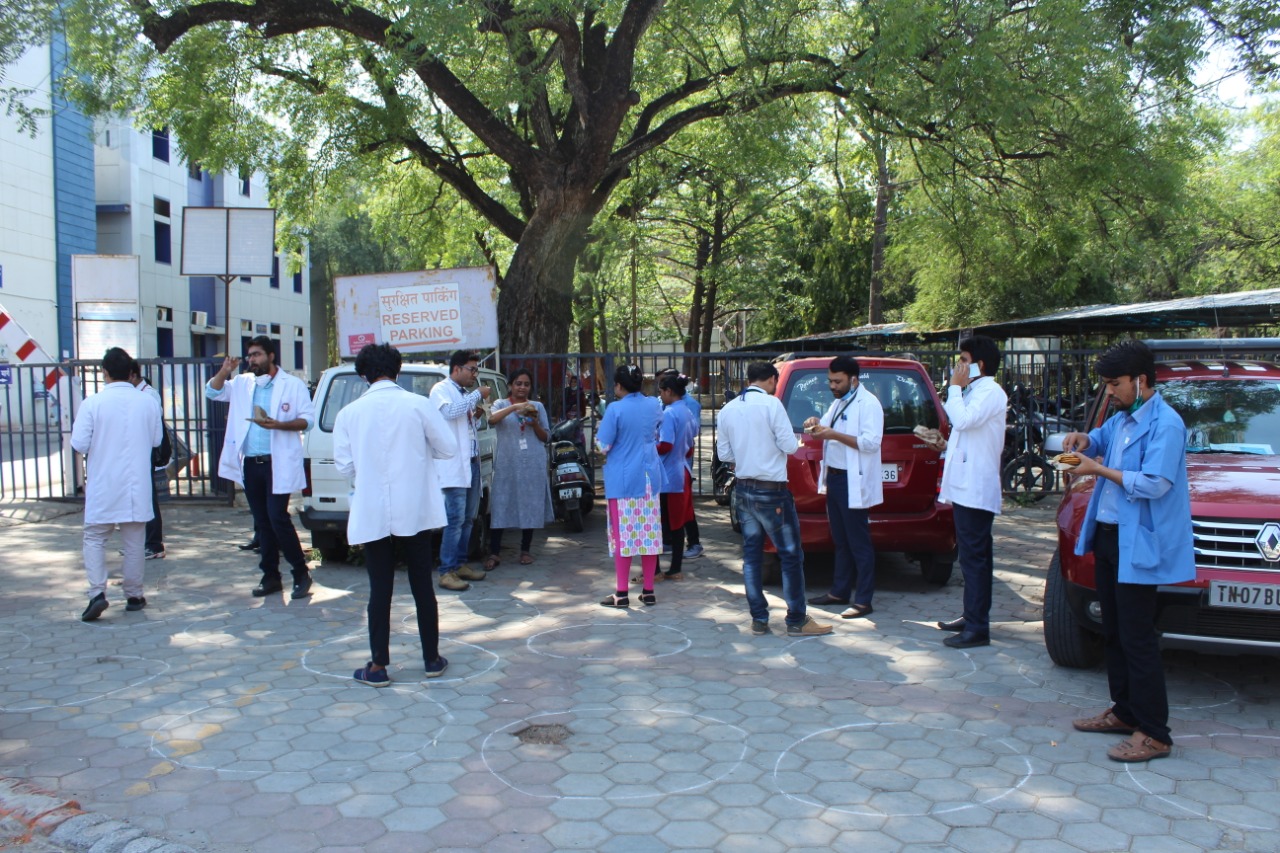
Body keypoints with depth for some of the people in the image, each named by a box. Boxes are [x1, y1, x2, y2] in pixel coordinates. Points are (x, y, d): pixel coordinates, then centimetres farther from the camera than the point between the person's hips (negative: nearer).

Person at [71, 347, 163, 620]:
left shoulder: (92, 403, -11)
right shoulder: (148, 403, -4)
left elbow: (79, 444, -10)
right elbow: (157, 439, 6)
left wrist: (101, 441, 10)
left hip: (103, 487, -2)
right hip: (137, 485, 2)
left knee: (94, 538, 10)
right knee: (134, 541, 11)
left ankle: (97, 593, -4)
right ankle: (134, 595, 18)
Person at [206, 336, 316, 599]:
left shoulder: (293, 385, 0)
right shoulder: (242, 383, 14)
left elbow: (308, 419, -5)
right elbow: (212, 392, 15)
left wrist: (278, 425, -20)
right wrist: (225, 371, -2)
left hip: (278, 465, -6)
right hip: (250, 465, 6)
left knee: (278, 519, -12)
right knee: (261, 523, 10)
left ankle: (301, 574, 0)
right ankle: (270, 577, 18)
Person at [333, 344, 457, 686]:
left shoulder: (349, 413, -3)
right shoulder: (419, 405, -6)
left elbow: (344, 465, 0)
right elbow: (449, 448, -2)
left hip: (372, 514, 0)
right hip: (415, 510, 0)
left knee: (380, 589, 7)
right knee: (422, 586, 10)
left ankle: (378, 667, 12)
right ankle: (432, 660, 20)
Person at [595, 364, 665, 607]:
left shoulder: (615, 409, -13)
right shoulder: (654, 405, 5)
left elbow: (603, 446, -12)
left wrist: (600, 430, 6)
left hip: (623, 479, -5)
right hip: (649, 477, 5)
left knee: (624, 534, 0)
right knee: (649, 533, 8)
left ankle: (622, 593, 4)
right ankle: (648, 590, 13)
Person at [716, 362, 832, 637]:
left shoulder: (728, 410, 5)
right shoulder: (771, 404, -13)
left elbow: (724, 453, 9)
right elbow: (789, 445, -13)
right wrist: (773, 443, 7)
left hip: (743, 489, 7)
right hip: (771, 491, -7)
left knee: (751, 554, 12)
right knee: (791, 555, 3)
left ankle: (759, 620, 15)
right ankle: (797, 620, 9)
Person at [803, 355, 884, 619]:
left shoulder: (868, 404, -12)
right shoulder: (838, 402, 16)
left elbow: (871, 442, -21)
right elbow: (829, 430, 24)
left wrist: (835, 435, -25)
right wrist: (818, 425, 1)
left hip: (853, 483, -9)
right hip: (833, 478, 9)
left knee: (859, 544, -3)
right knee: (840, 541, 15)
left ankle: (864, 601, 2)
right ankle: (840, 592, 24)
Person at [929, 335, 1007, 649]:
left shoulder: (991, 392, -12)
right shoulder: (975, 391, 19)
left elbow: (963, 420, -26)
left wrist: (955, 387, -15)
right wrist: (948, 446, 14)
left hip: (976, 489, -11)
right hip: (966, 486, 11)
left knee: (974, 558, -8)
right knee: (973, 557, 15)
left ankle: (978, 628, -5)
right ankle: (973, 616, 24)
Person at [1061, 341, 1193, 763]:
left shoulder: (1165, 423, -15)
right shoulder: (1122, 419, 13)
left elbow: (1155, 484, -24)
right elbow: (1099, 440, 32)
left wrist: (1100, 470, -16)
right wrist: (1082, 440, 8)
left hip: (1139, 544, -9)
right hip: (1107, 537, 9)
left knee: (1137, 637, -6)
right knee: (1114, 632, 15)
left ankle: (1153, 734, 1)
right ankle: (1124, 712, 27)